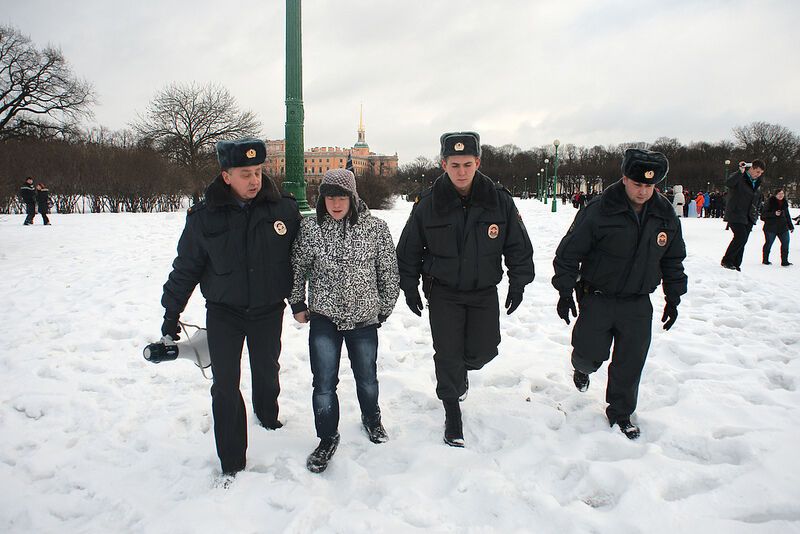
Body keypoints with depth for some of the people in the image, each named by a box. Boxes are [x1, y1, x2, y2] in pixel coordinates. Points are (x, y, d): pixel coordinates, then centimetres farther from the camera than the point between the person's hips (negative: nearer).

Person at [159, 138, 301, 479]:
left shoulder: (284, 209, -9)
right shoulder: (204, 216, -10)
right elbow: (186, 267, 0)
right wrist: (171, 312, 5)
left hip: (268, 310, 1)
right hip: (223, 312, -1)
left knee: (267, 371, 20)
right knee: (226, 385, 0)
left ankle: (267, 414, 52)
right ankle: (231, 462, 13)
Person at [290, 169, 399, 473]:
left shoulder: (375, 228, -8)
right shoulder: (310, 228, -6)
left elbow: (389, 272, 1)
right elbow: (297, 268, 6)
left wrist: (385, 309, 6)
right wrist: (297, 304, 7)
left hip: (364, 318, 0)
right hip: (324, 318, 0)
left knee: (367, 377, 17)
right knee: (324, 383, 2)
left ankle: (371, 420, 46)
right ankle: (327, 438, 23)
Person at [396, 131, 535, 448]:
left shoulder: (499, 200, -8)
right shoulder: (428, 203, -10)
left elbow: (518, 246, 2)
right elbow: (408, 250, 2)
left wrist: (518, 284, 2)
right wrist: (410, 288, 3)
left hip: (484, 292, 2)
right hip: (443, 293, -1)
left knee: (483, 351, 7)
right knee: (448, 356, 0)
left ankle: (461, 372, 43)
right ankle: (452, 416, 19)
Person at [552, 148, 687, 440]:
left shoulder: (666, 216, 0)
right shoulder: (598, 212, -16)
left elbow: (673, 260, 12)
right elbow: (569, 252, -10)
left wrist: (673, 298, 12)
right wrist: (565, 292, -11)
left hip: (638, 304, 4)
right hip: (597, 298, -3)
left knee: (630, 364, 6)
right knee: (591, 353, 1)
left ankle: (620, 413, 25)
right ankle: (582, 367, 39)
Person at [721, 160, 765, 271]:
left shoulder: (757, 183, 16)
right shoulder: (739, 178, -8)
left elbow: (759, 200, 27)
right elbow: (728, 183, -32)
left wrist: (756, 213, 16)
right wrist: (740, 172, -38)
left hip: (749, 218, 7)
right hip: (735, 215, -7)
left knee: (742, 240, 6)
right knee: (741, 237, -18)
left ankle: (736, 264, 13)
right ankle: (726, 260, -5)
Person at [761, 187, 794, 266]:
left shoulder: (785, 202, 12)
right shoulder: (770, 202, -7)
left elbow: (787, 215, 21)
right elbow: (764, 214, -10)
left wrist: (791, 226, 21)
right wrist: (774, 214, -24)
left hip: (783, 227, 5)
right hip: (771, 227, -5)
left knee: (785, 243, -1)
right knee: (768, 243, 3)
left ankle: (784, 261, 6)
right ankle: (765, 260, 17)